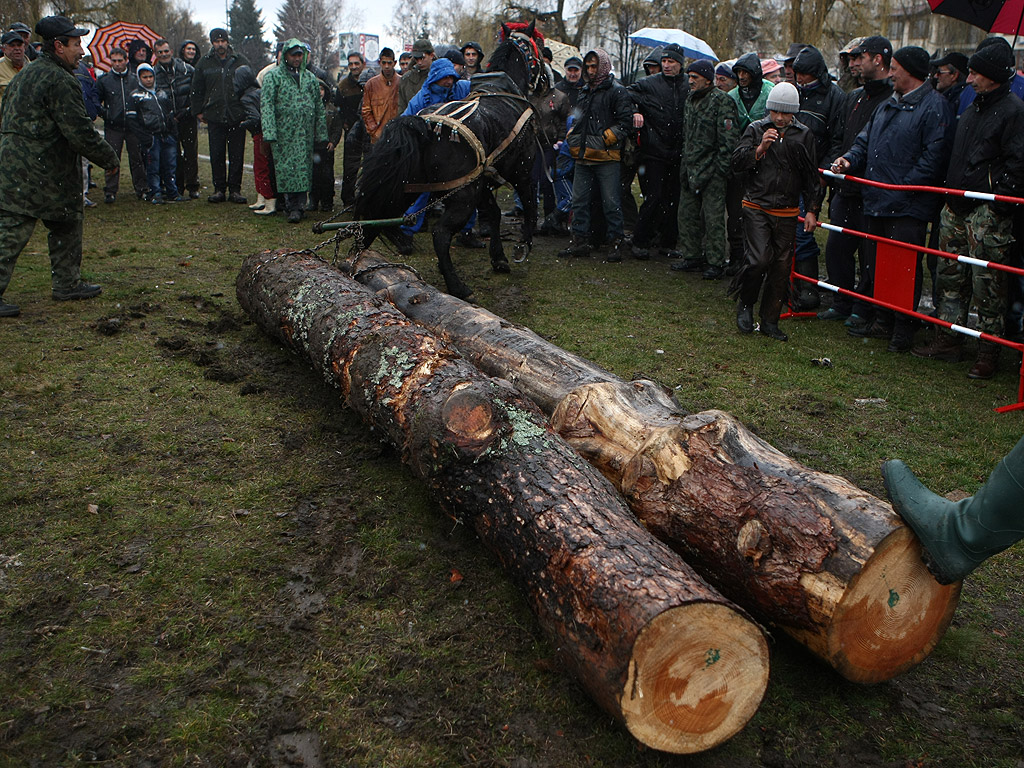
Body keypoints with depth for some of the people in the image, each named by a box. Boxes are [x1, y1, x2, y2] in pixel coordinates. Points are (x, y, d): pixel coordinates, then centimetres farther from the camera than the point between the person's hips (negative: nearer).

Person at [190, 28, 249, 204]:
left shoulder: (240, 61, 6)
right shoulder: (205, 63, 9)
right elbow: (196, 90, 15)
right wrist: (198, 111, 8)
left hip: (237, 116, -1)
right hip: (214, 116, 1)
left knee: (237, 155, 1)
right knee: (216, 156, 2)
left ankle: (235, 190, 8)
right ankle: (219, 189, 9)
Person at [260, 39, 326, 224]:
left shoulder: (309, 77, 15)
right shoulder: (273, 76, 2)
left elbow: (319, 106, 18)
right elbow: (266, 105, -5)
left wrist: (321, 133, 13)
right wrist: (269, 132, -15)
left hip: (305, 133, 3)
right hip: (283, 133, -3)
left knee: (303, 168, 0)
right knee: (285, 168, -6)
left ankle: (298, 206, 4)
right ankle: (293, 206, -2)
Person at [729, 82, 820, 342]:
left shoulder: (804, 135, 7)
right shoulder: (756, 129, 4)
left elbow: (811, 177, 12)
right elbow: (736, 162, -2)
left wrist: (812, 210, 8)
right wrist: (759, 149, -16)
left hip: (786, 213, 2)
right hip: (756, 207, -2)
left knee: (781, 267, 3)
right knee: (759, 260, -17)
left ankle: (770, 321, 15)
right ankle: (745, 304, 9)